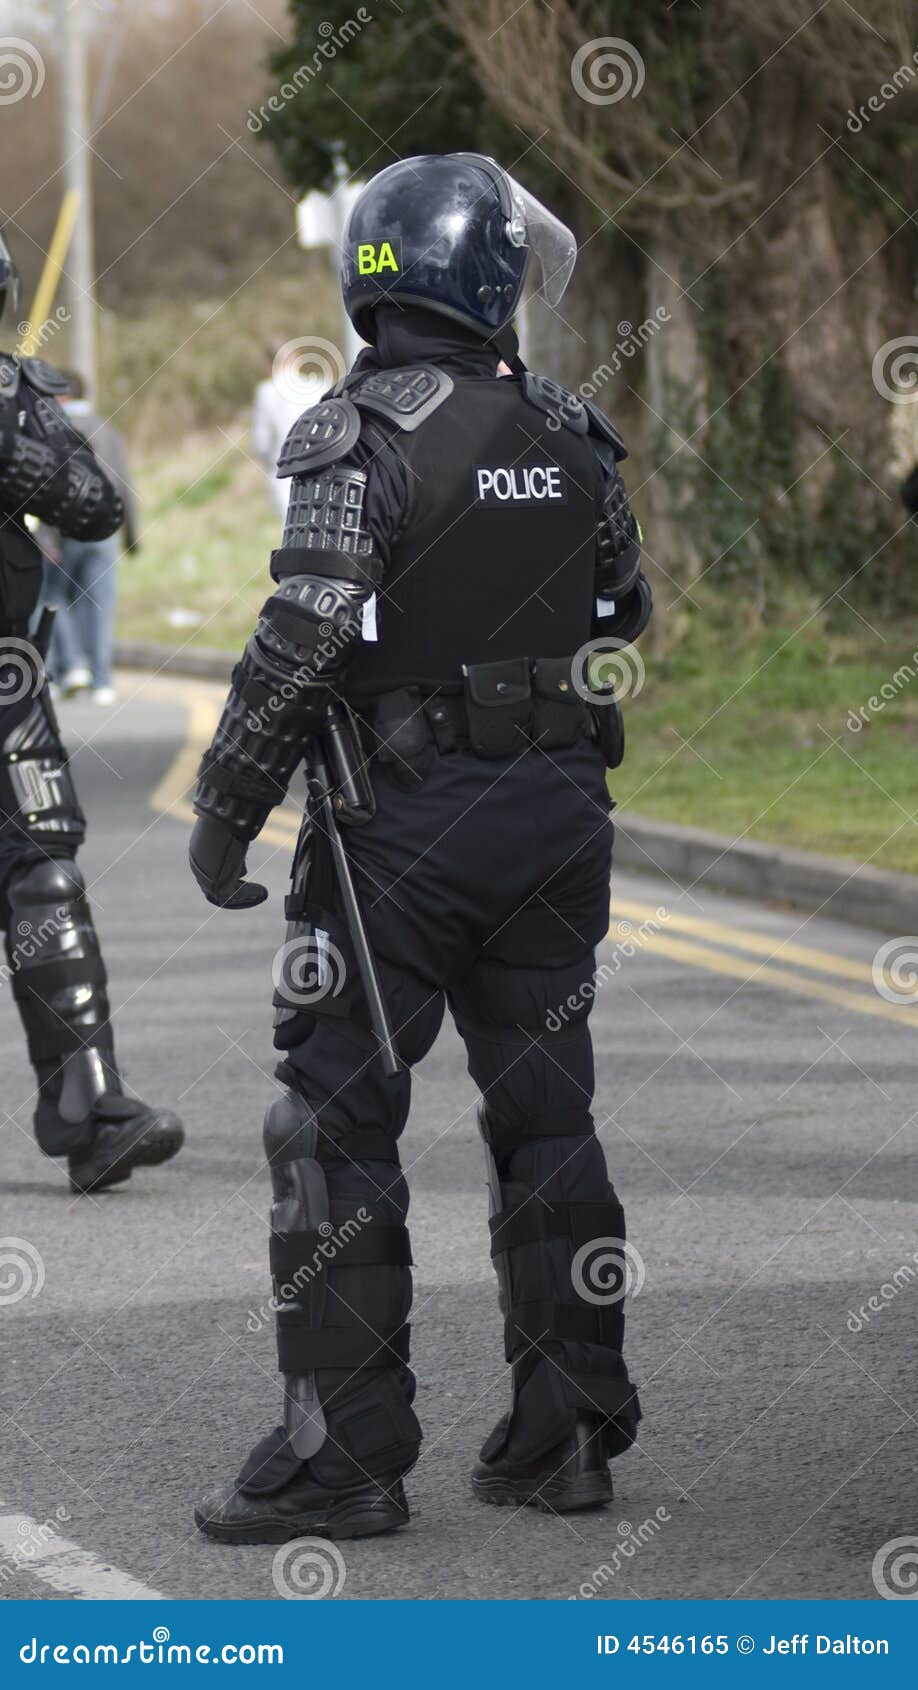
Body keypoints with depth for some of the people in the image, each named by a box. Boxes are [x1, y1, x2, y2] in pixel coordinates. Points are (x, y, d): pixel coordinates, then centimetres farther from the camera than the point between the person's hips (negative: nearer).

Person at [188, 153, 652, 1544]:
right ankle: (569, 1428, 17)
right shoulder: (568, 439, 5)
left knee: (336, 1126, -1)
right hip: (558, 813, 5)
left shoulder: (361, 435, -12)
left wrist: (225, 811, -11)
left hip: (404, 817, -5)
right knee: (546, 1115, 13)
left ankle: (344, 1448, -4)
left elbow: (301, 641, -19)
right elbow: (626, 617, 17)